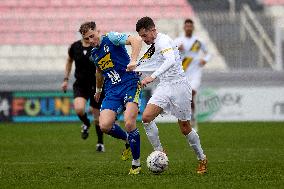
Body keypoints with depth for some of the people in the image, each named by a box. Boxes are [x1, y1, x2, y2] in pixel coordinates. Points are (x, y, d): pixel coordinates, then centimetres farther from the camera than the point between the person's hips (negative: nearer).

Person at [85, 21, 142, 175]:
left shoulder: (111, 38, -6)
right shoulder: (94, 54, 16)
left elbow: (136, 40, -20)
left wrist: (133, 60, -34)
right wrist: (98, 90, 49)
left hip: (130, 83, -7)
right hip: (112, 90, 7)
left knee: (129, 123, -23)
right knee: (104, 126, -13)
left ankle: (136, 163, -7)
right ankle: (128, 140, 19)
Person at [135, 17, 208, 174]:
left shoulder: (163, 41, -16)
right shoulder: (154, 45, 12)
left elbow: (171, 61, -35)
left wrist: (152, 77, -42)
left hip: (178, 86, -8)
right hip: (164, 87, 8)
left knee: (185, 128, 0)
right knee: (146, 117, -13)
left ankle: (202, 159, 19)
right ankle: (159, 152, -3)